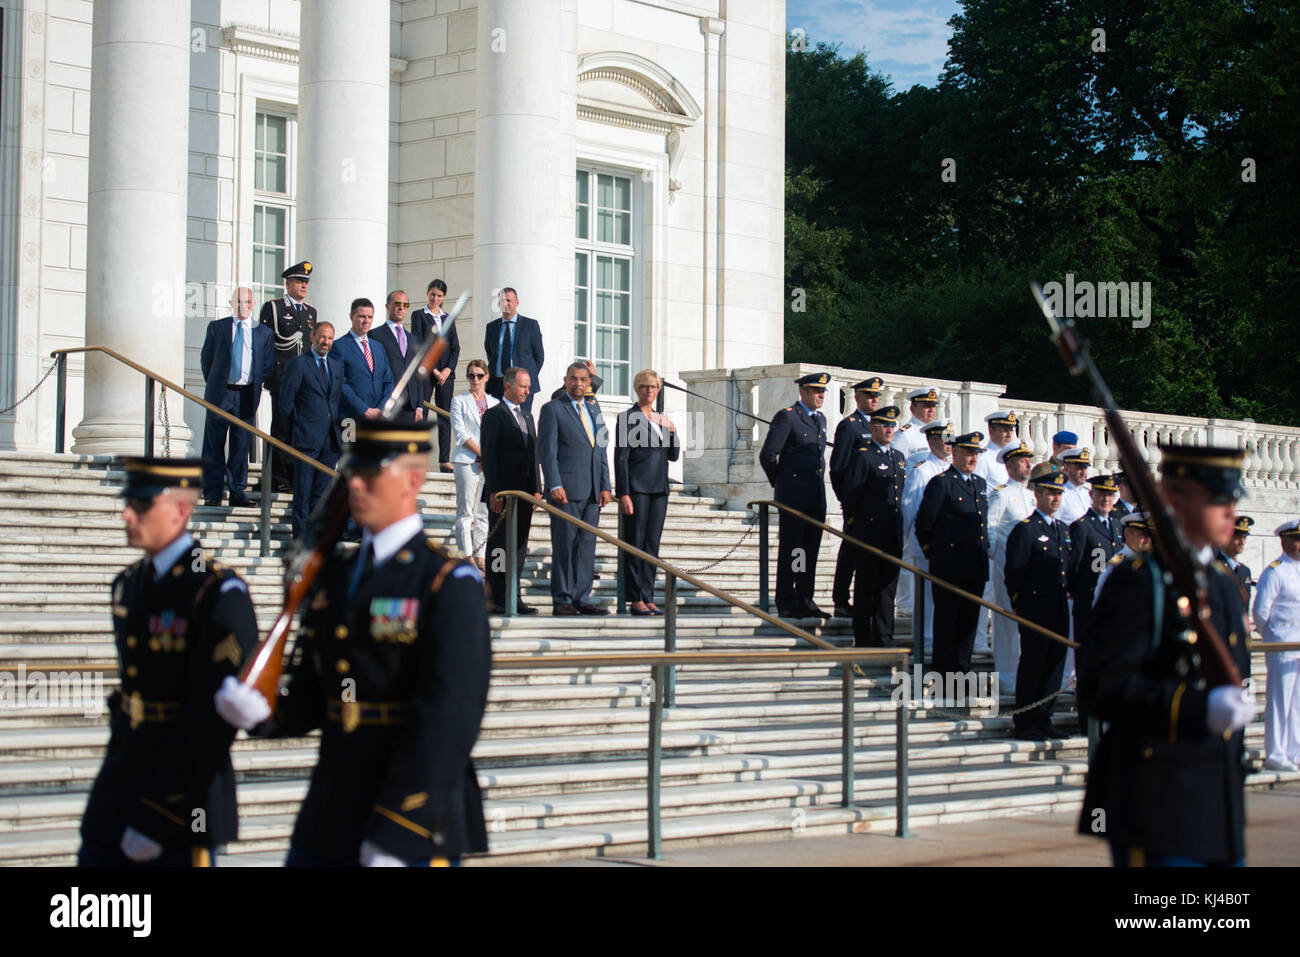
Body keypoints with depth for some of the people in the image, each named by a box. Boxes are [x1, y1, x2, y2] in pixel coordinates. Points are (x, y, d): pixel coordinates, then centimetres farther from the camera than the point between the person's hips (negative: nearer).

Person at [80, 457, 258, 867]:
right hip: (117, 788, 7)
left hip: (182, 802, -7)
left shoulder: (220, 594, -14)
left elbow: (214, 718, -18)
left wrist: (157, 819, -18)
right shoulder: (128, 585, 11)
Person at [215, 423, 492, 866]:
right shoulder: (334, 575, 12)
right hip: (326, 827, 7)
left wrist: (395, 837, -21)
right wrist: (262, 712, -8)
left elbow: (447, 719, -17)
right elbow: (310, 695, 16)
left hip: (416, 827, -6)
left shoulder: (451, 584, -10)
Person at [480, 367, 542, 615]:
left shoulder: (527, 416, 19)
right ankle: (497, 600, -2)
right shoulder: (493, 415, -4)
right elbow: (488, 455, -10)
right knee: (500, 546, -4)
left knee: (519, 547, 8)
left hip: (524, 492, 7)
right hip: (503, 492, -7)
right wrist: (494, 491, -16)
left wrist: (537, 489, 12)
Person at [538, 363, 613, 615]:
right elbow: (547, 450, -7)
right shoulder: (552, 409, 0)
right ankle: (561, 601, -1)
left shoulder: (593, 409, 18)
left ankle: (581, 599, 11)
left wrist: (605, 486, 10)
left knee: (587, 545, 6)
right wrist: (554, 485, -16)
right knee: (564, 545, -5)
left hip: (592, 491, 6)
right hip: (566, 489, -6)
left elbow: (600, 449, 17)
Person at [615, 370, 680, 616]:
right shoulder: (627, 418, -3)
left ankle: (648, 597, 9)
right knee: (635, 544, -5)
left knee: (652, 544, 6)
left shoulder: (661, 419, 16)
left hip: (659, 489, 6)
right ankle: (636, 599, -3)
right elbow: (621, 458, -8)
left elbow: (673, 455, 17)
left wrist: (671, 431, -1)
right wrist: (623, 494, -14)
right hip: (637, 488, -6)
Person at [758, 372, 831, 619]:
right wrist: (780, 484, -1)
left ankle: (805, 601, 15)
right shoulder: (787, 417, -8)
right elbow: (767, 455, -10)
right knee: (789, 549, -3)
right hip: (793, 496, -7)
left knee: (811, 550, 9)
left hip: (816, 496, 7)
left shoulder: (820, 419, 17)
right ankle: (786, 604, 0)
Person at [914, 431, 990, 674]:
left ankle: (962, 666, 19)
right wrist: (932, 551, 1)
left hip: (976, 568, 7)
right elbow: (923, 522, -8)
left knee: (969, 619, 11)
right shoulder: (941, 483, -8)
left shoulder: (980, 484, 15)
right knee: (946, 619, 0)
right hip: (949, 566, -7)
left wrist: (984, 548, 18)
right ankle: (944, 670, 5)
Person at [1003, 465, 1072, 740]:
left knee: (1055, 664, 10)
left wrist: (1067, 594, 15)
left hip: (1059, 609, 8)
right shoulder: (1025, 529, -9)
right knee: (1032, 664, -3)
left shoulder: (1063, 529, 15)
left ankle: (1043, 720, 19)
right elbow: (1013, 573, -10)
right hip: (1034, 609, -8)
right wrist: (1019, 604, -8)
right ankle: (1025, 724, 3)